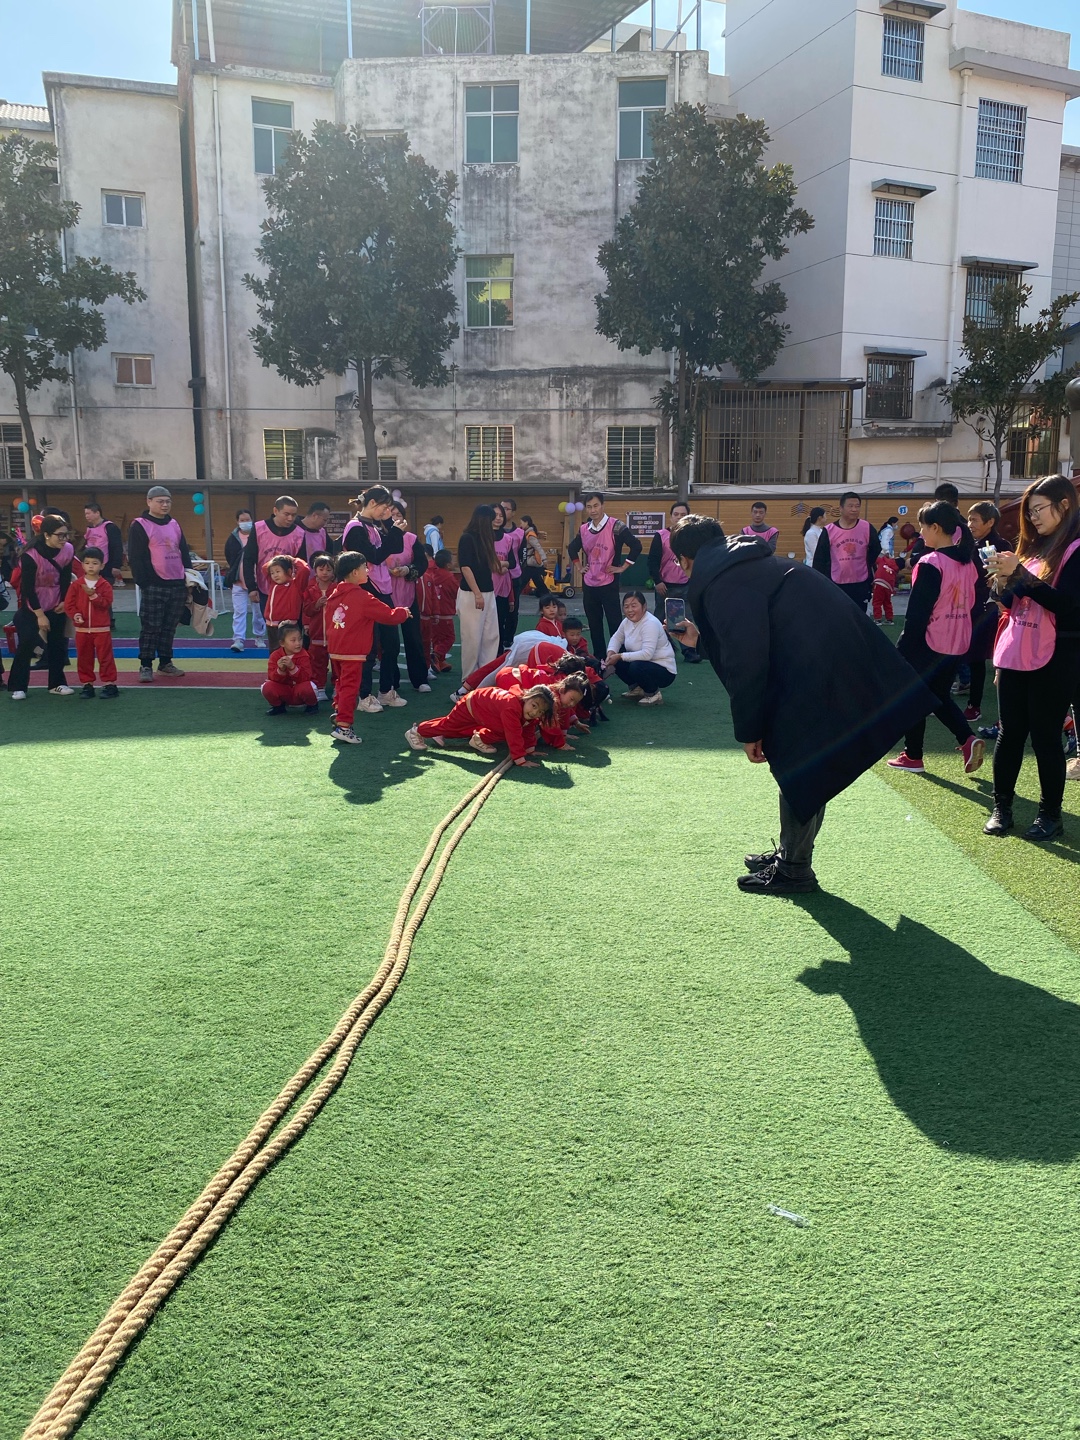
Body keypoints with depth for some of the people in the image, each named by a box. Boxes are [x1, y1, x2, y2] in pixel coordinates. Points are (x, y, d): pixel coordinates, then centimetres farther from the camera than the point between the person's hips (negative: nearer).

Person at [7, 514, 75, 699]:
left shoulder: (68, 550, -12)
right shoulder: (30, 555, -26)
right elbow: (28, 588, -21)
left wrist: (64, 601, 0)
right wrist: (40, 615, -19)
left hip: (56, 606, 5)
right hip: (32, 606, -5)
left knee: (58, 644, 6)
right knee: (26, 644, -8)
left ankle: (57, 683, 18)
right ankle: (17, 687, 2)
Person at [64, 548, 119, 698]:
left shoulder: (105, 585, -2)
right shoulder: (76, 584, 3)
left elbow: (106, 603, -14)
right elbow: (68, 603, -1)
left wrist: (93, 595, -25)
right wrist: (75, 615, -17)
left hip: (102, 629, -2)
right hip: (82, 629, 3)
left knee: (105, 657, 1)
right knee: (84, 658, 9)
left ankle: (109, 684, 7)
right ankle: (86, 684, 19)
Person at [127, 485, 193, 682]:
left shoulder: (174, 524, 16)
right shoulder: (140, 526, -5)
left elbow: (184, 553, 21)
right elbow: (135, 558, -9)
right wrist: (144, 583, -14)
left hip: (178, 585, 6)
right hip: (154, 586, -6)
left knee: (169, 627, 11)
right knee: (151, 628, -4)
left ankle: (165, 662, 20)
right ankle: (145, 666, 3)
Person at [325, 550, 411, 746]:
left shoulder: (334, 595, 9)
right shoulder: (363, 597, -14)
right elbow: (389, 616, -11)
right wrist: (404, 612, 7)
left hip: (334, 650, 8)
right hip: (353, 653, -8)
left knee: (341, 684, 21)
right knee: (350, 687, -5)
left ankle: (338, 714, 22)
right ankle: (343, 726, -6)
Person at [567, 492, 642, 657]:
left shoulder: (615, 526, -11)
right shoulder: (584, 529, 6)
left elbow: (636, 545, -17)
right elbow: (572, 548, 24)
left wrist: (623, 567, -13)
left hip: (609, 583, -6)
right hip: (588, 584, 6)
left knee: (615, 622, -3)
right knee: (594, 623, 11)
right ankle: (599, 656, 21)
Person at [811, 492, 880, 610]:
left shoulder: (867, 528, -3)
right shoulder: (829, 531, -6)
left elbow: (877, 554, 8)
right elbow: (819, 559, 0)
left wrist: (876, 578, 7)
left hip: (861, 584, 1)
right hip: (836, 584, -1)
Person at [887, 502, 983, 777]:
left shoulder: (931, 564, -18)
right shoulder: (968, 562, 6)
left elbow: (918, 612, -17)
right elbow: (971, 603, 14)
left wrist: (903, 648, -11)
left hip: (929, 643, -7)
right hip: (958, 644, 8)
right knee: (940, 696, 21)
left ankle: (913, 757, 16)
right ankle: (968, 741, 3)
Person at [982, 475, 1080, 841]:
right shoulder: (1033, 546, 13)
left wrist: (1019, 574, -22)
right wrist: (1003, 582, -4)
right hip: (1015, 654, 7)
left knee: (1044, 737, 0)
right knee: (1009, 732, 8)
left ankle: (1051, 814, 12)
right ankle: (1001, 807, 16)